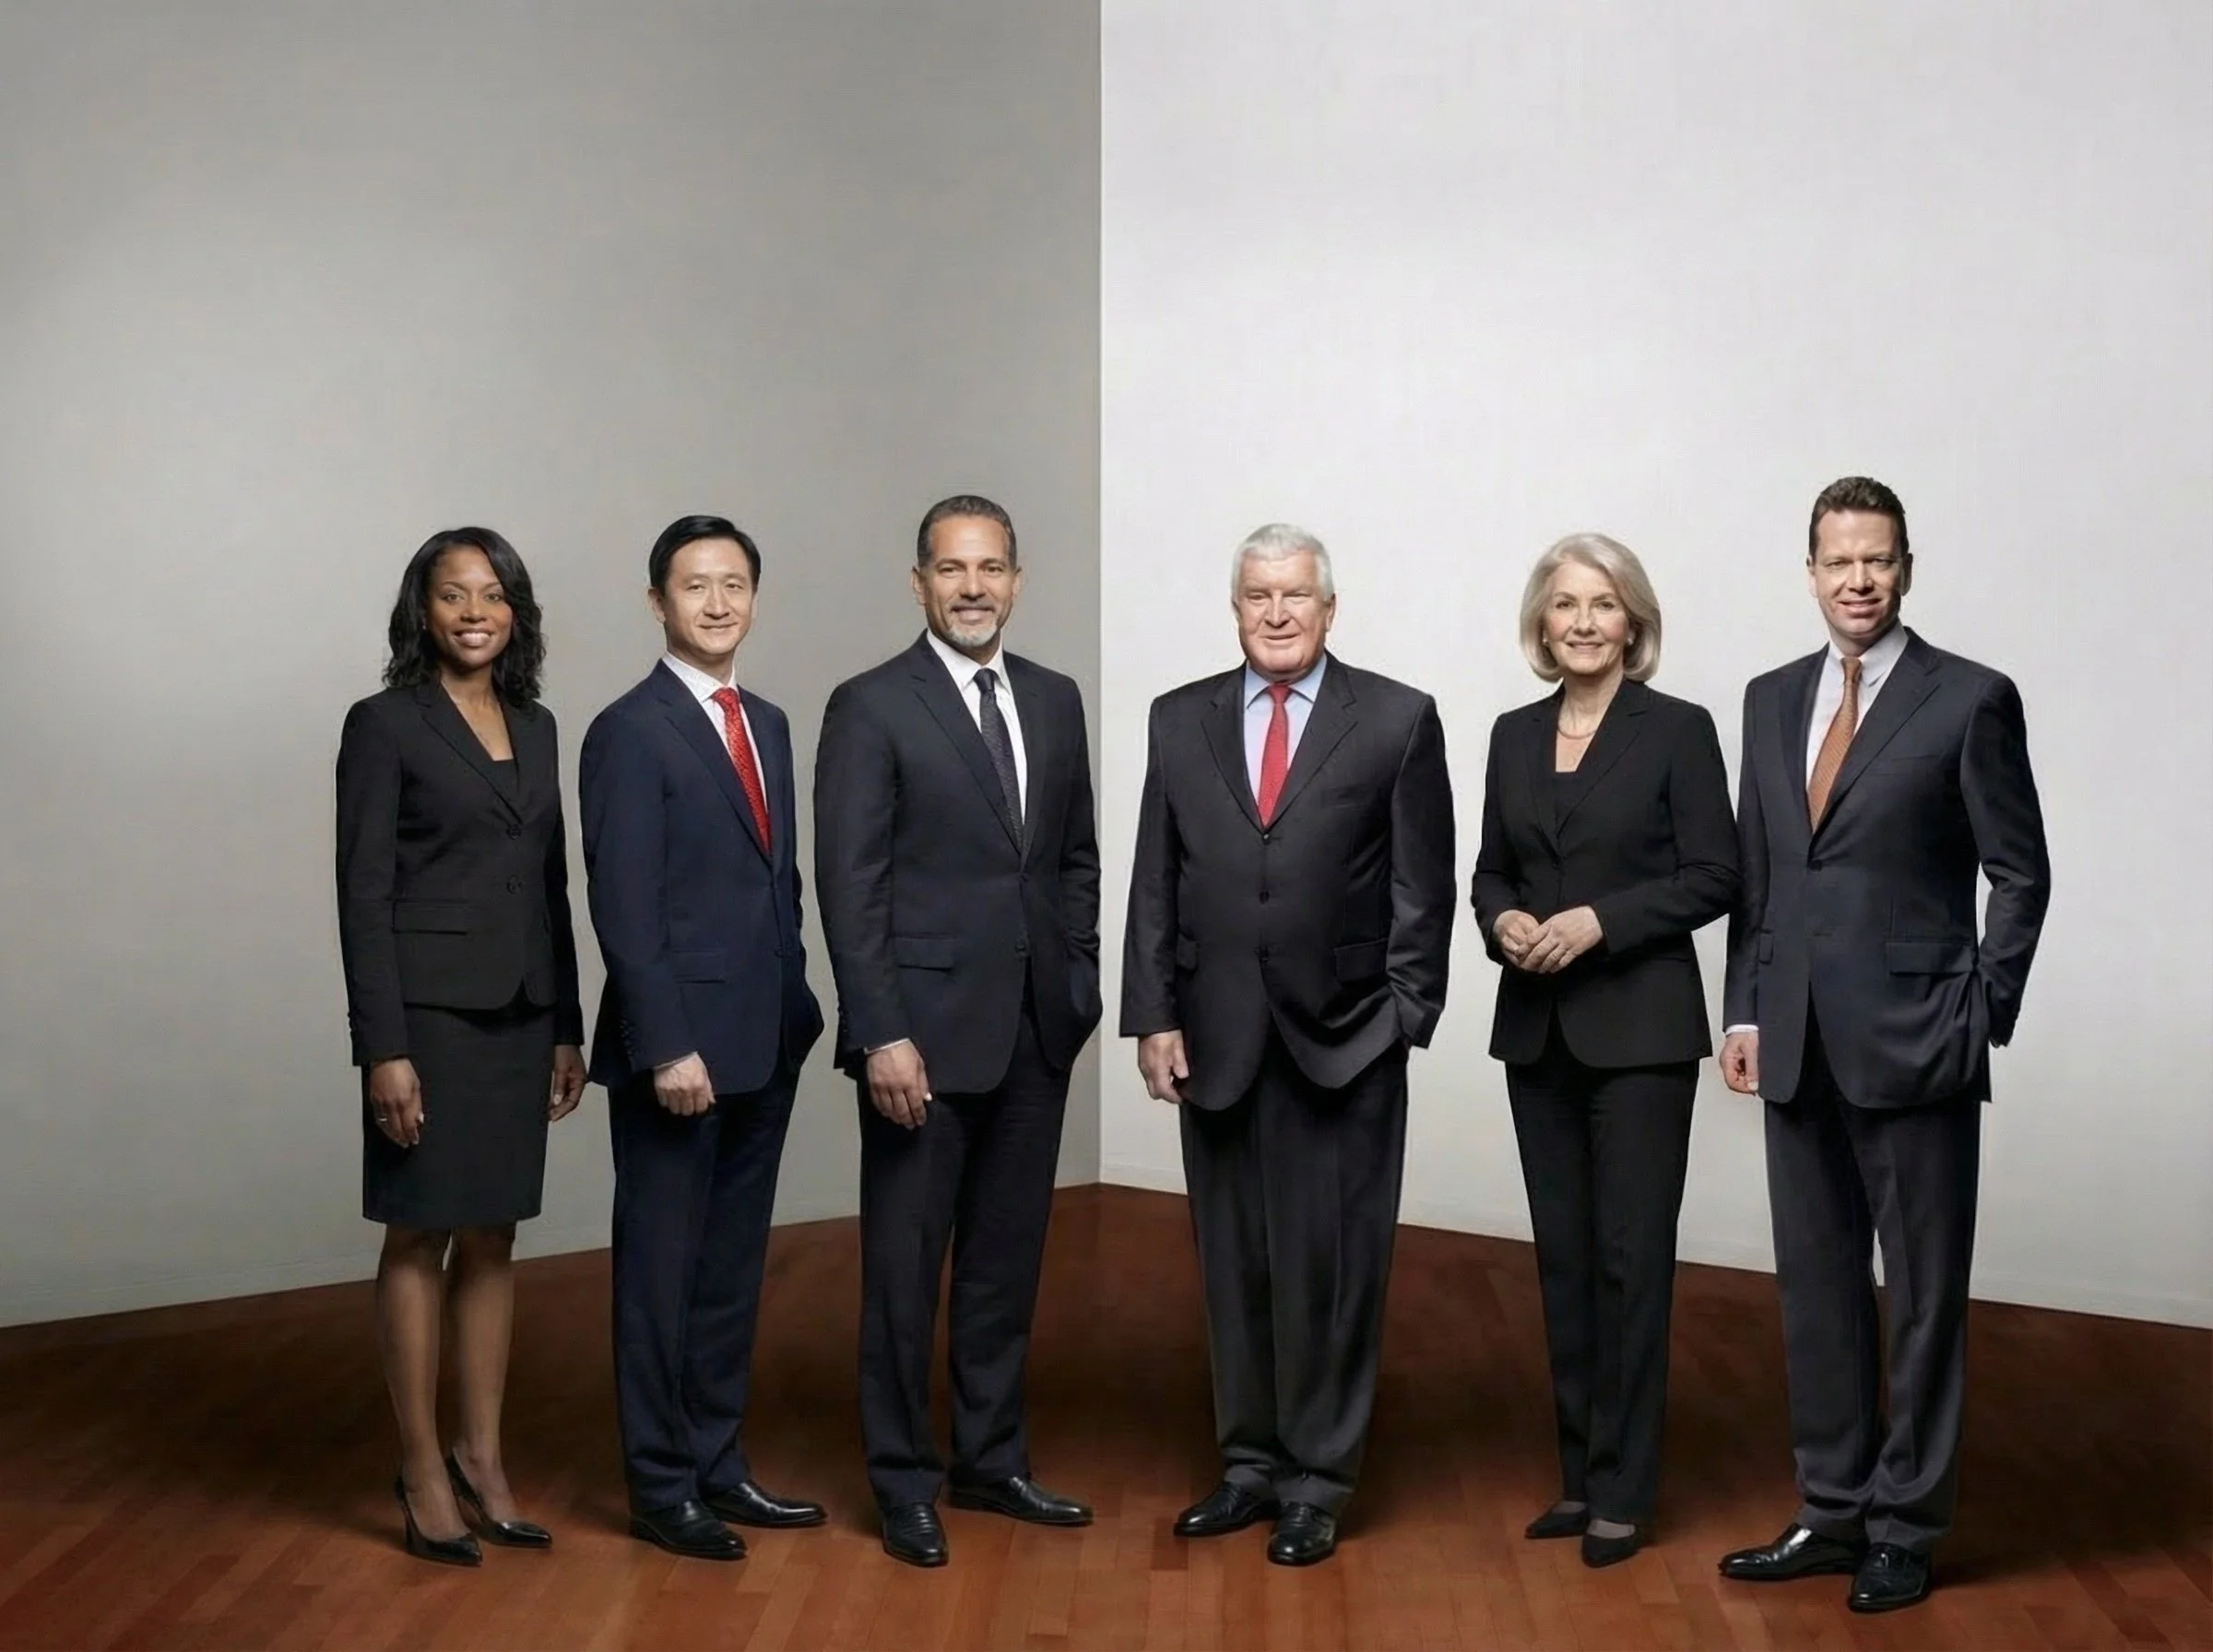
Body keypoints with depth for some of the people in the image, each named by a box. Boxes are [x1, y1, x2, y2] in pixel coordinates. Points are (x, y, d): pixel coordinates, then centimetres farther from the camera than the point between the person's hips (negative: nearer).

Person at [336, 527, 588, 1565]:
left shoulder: (536, 728, 11)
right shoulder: (384, 724, -6)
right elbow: (362, 896, -10)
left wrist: (568, 1029, 11)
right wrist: (383, 1047, -15)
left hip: (520, 1013, 6)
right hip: (429, 1011, -6)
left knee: (492, 1239, 11)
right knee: (420, 1238, 3)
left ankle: (483, 1458, 20)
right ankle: (423, 1470, 12)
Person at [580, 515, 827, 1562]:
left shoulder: (767, 724, 13)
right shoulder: (629, 732, -10)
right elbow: (624, 908, -15)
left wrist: (796, 1007, 11)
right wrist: (666, 1047, -19)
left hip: (766, 1043, 7)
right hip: (679, 1048, -7)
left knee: (733, 1266, 14)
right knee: (662, 1268, 4)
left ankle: (718, 1464, 25)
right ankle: (660, 1486, 15)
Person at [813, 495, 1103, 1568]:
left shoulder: (1055, 701, 10)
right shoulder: (870, 707, -6)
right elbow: (850, 886, -11)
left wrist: (1079, 981, 7)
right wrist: (881, 1034, -16)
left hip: (1036, 1028, 5)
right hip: (927, 1027, -5)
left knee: (1007, 1259, 13)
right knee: (906, 1265, 4)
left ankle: (993, 1461, 26)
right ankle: (904, 1484, 16)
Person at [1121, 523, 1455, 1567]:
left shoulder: (1399, 720, 0)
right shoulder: (1179, 719, 9)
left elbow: (1423, 886, 0)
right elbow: (1155, 882, 8)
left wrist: (1405, 1016, -6)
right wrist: (1153, 1016, 2)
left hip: (1344, 1040, -3)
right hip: (1216, 1039, 3)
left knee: (1331, 1264, 2)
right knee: (1234, 1263, 9)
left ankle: (1317, 1481, 14)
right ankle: (1248, 1464, 22)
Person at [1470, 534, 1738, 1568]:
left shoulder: (1677, 730, -5)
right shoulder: (1515, 736, 10)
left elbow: (1713, 878, -8)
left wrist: (1600, 920, -18)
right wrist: (1502, 920, -7)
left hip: (1639, 1027, -5)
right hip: (1538, 1028, 5)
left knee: (1630, 1255, -2)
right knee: (1562, 1252, 10)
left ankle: (1623, 1491, 7)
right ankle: (1579, 1473, 20)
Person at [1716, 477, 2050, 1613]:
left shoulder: (1971, 701, -5)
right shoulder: (1773, 700, 11)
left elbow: (2020, 874, -4)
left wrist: (1982, 1020, -8)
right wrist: (1743, 1011, 7)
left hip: (1913, 1047, -5)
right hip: (1799, 1049, 5)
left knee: (1923, 1295, 5)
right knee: (1817, 1289, 12)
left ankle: (1905, 1529, 16)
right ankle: (1832, 1512, 24)